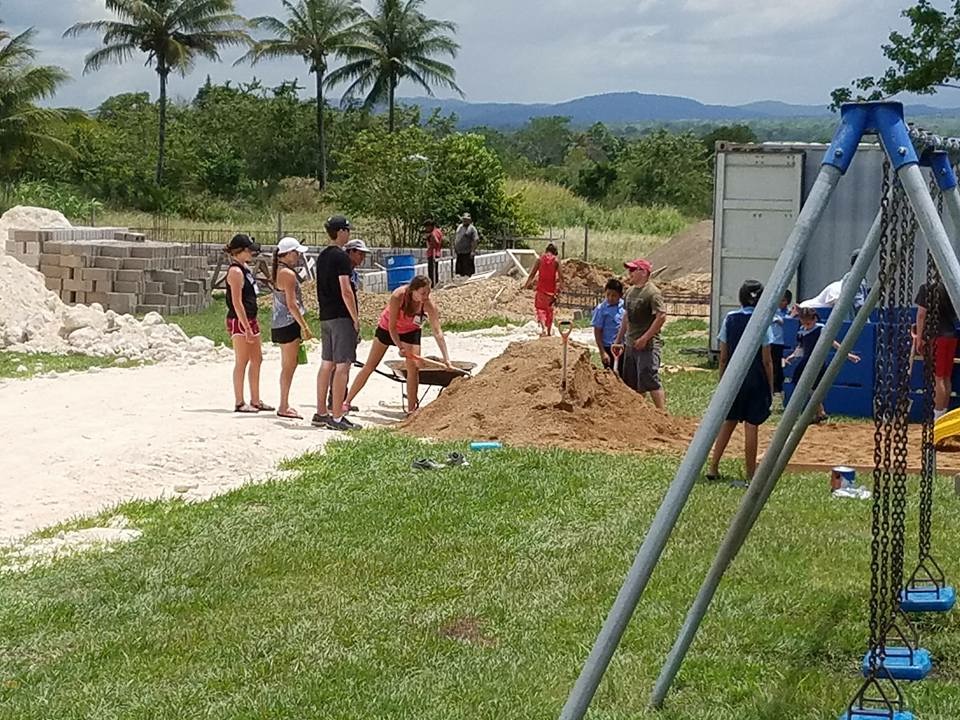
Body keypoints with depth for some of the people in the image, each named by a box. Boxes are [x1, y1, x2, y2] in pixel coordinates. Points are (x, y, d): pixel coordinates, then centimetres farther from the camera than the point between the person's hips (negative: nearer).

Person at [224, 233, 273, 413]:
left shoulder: (245, 269, 14)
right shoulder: (235, 271, -15)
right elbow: (237, 302, -20)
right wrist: (247, 328, -22)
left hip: (250, 319, 10)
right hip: (239, 321, -10)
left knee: (257, 359, 12)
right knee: (242, 362, -3)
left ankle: (255, 400, 20)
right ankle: (239, 403, 3)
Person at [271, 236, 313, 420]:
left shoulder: (279, 272, 15)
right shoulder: (288, 274, -16)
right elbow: (291, 304, -19)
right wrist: (304, 326, -16)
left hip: (280, 324, 10)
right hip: (288, 324, -10)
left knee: (286, 366, 15)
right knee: (289, 365, -6)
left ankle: (284, 405, 21)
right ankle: (284, 407, -4)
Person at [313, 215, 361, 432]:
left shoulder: (322, 256, 14)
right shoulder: (341, 257, -14)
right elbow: (346, 291, -19)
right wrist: (356, 318, -14)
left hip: (325, 316, 9)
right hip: (342, 316, -9)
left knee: (327, 364, 13)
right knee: (342, 365, -7)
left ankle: (321, 413, 18)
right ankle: (337, 417, -9)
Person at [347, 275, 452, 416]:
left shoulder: (429, 305, -29)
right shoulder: (398, 296, -36)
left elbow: (437, 332, -30)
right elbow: (392, 327, -26)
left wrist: (446, 358, -36)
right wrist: (400, 347, -29)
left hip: (410, 332, 1)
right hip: (387, 328, -1)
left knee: (413, 368, -13)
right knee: (369, 366, 3)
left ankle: (411, 409, -5)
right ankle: (347, 402, 13)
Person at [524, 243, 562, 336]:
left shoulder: (540, 259, -2)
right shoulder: (556, 261, -3)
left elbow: (532, 273, -2)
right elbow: (560, 276, -6)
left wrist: (527, 284, 8)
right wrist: (561, 287, 7)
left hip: (541, 288, -1)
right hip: (552, 289, 1)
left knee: (540, 308, 6)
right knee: (550, 310, 17)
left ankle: (543, 328, -17)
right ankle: (549, 330, 25)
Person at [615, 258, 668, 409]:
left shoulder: (652, 292, -13)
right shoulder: (630, 292, 13)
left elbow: (661, 317, -20)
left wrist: (645, 338, -21)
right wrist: (619, 339, 21)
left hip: (647, 345, -9)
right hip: (631, 344, 9)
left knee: (650, 380, -13)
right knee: (632, 382, 12)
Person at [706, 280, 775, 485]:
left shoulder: (730, 319, 0)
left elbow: (723, 357, 3)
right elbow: (767, 361, -8)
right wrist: (770, 387, 0)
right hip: (756, 380, -3)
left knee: (728, 422, 14)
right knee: (751, 425, 2)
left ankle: (713, 467, 11)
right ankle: (751, 474, 7)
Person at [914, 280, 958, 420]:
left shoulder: (927, 288, -10)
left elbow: (921, 314, -11)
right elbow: (956, 314, 17)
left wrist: (919, 338, -7)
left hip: (935, 336, -6)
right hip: (951, 336, 7)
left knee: (937, 378, -6)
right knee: (947, 378, 12)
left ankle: (938, 416, -6)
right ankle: (944, 412, 17)